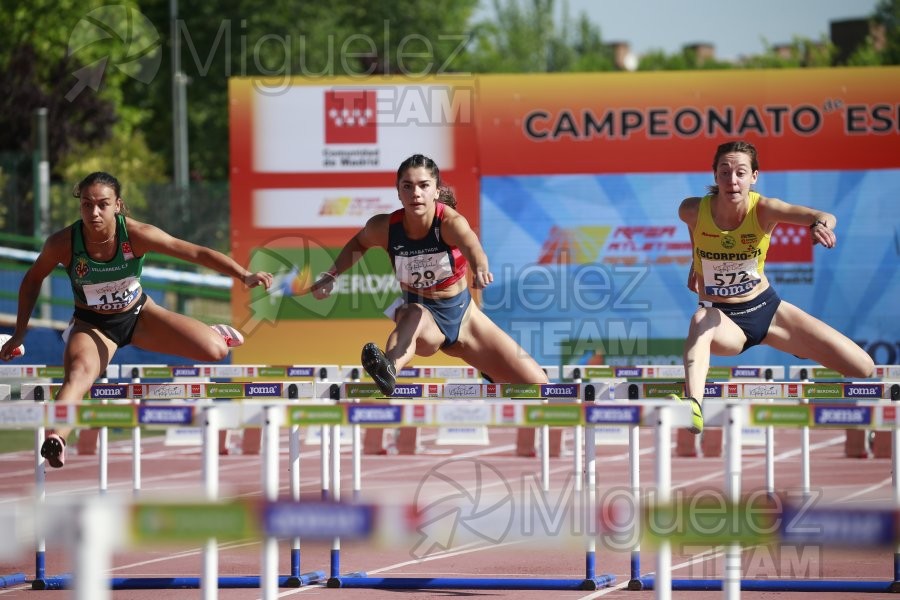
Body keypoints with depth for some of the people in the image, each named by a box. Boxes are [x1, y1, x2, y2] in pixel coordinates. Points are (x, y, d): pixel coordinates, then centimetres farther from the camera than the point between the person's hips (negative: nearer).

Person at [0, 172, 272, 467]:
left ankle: (214, 334, 28)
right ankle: (55, 438, -60)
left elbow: (197, 253, -24)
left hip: (138, 314, 1)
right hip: (93, 326, -1)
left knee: (215, 351, -11)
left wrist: (245, 276, -34)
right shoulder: (63, 243, -23)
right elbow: (33, 279, -3)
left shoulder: (136, 234, -25)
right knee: (79, 373, -36)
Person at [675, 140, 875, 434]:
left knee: (864, 368, -7)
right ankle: (693, 405, -63)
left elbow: (825, 217, -39)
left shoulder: (763, 209, -20)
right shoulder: (692, 210, -16)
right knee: (701, 322, -43)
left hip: (766, 308, 2)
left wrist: (821, 224, -62)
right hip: (722, 316, -1)